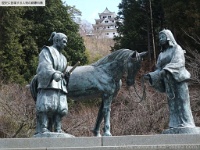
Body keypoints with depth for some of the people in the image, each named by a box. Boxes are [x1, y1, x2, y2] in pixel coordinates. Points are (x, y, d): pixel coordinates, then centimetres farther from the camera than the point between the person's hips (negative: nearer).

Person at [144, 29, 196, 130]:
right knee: (172, 105, -1)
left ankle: (187, 127, -13)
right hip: (168, 83, 6)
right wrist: (151, 76, -7)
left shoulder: (177, 48, 2)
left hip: (179, 80, -6)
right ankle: (175, 126, -4)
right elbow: (159, 70, 12)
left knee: (182, 104, -11)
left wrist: (166, 70, -32)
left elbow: (178, 62, -16)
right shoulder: (161, 54, 20)